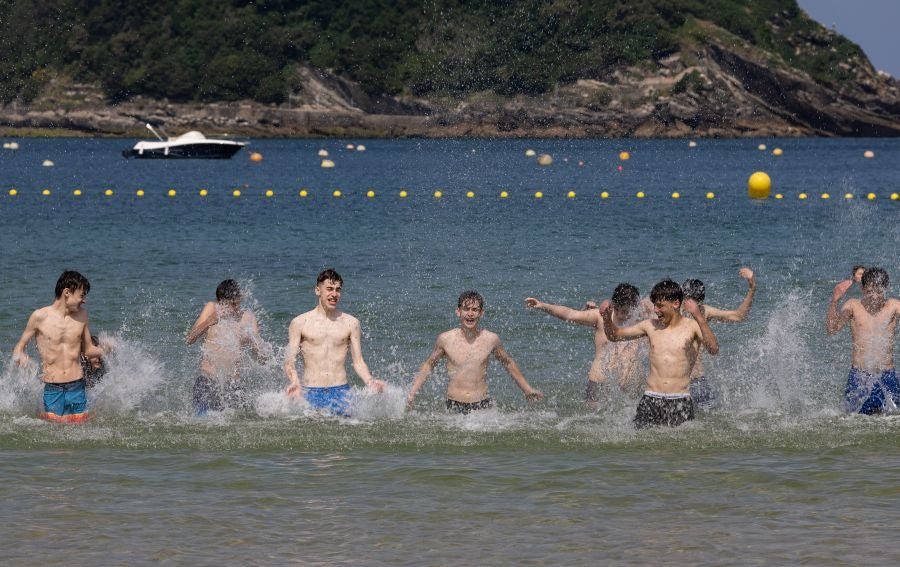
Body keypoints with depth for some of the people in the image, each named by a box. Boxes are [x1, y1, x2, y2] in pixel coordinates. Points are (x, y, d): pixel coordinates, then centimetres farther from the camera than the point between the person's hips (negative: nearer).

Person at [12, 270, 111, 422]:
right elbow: (19, 347, 4)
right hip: (51, 390, -3)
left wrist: (103, 350, -4)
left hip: (77, 388, 3)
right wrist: (21, 357, -20)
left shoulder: (81, 315, 8)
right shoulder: (40, 317, -4)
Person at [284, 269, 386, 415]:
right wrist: (294, 383, -20)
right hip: (310, 393, -1)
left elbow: (358, 361, 11)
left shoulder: (351, 323, 9)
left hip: (340, 392, 2)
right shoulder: (300, 323, 2)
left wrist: (370, 382, -8)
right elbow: (290, 361, 0)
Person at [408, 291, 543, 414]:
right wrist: (412, 392, 9)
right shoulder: (445, 339, 0)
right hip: (455, 406, 0)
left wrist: (527, 390, 26)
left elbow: (509, 363, 20)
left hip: (482, 404, 0)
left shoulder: (491, 339, 2)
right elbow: (428, 365, 15)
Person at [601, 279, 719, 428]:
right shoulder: (651, 326, 12)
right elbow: (614, 335, 20)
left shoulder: (692, 327, 0)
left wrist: (700, 318, -27)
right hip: (650, 400, 3)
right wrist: (607, 317, 0)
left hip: (680, 401, -3)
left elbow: (713, 350, -17)